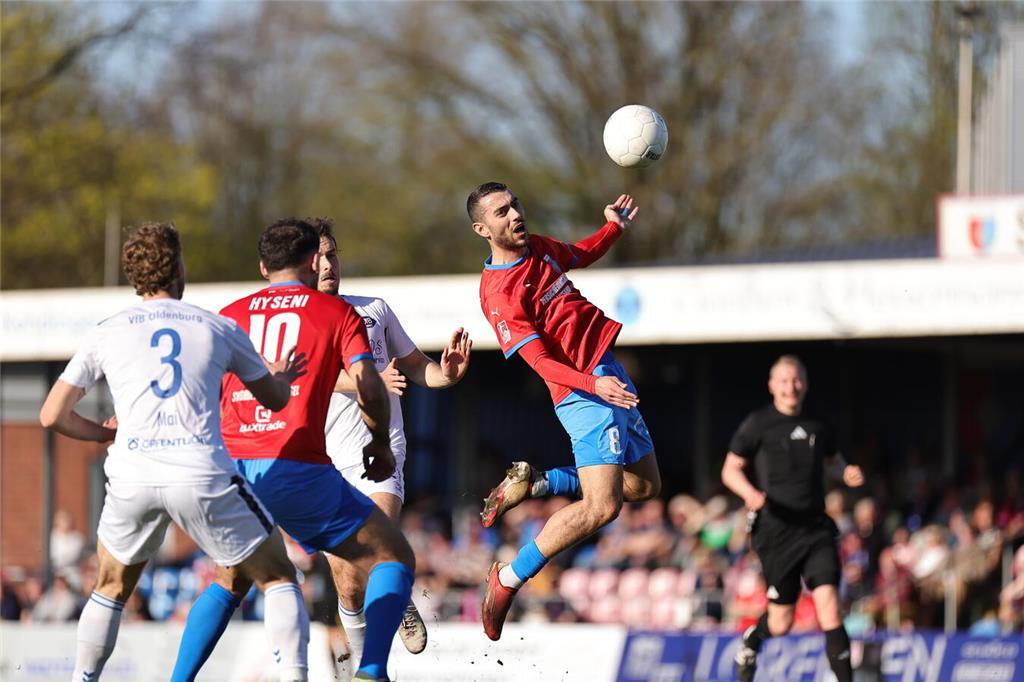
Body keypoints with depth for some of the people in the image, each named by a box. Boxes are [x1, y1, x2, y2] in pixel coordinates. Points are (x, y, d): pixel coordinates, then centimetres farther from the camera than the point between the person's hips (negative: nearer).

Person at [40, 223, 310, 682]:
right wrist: (283, 377, 51)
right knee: (278, 579, 12)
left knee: (111, 589, 25)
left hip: (132, 476, 2)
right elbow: (275, 399, 26)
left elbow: (52, 416, 14)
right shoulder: (220, 329, 12)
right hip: (203, 475, -1)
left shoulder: (105, 334, 14)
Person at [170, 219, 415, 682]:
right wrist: (381, 443, 12)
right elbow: (367, 385, -4)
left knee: (230, 583, 27)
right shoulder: (337, 313, 8)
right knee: (394, 559, 9)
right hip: (296, 468, -4)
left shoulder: (230, 315, 17)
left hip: (230, 466, 4)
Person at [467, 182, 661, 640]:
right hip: (580, 391, -9)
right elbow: (540, 359, -23)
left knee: (645, 485, 18)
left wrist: (616, 227, 17)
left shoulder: (539, 248, 7)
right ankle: (507, 581, -7)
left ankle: (532, 483, 22)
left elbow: (579, 256, 31)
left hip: (609, 373, 9)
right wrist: (594, 384, -36)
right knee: (601, 507, -21)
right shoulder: (498, 293, -17)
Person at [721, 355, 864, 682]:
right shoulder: (758, 424, -2)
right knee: (781, 622, 6)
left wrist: (846, 472, 4)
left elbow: (833, 458, 27)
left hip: (816, 528, 2)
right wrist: (750, 493, -18)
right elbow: (730, 470, 2)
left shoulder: (816, 425, 9)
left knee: (828, 604, -16)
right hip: (775, 530, -2)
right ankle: (751, 639, 42)